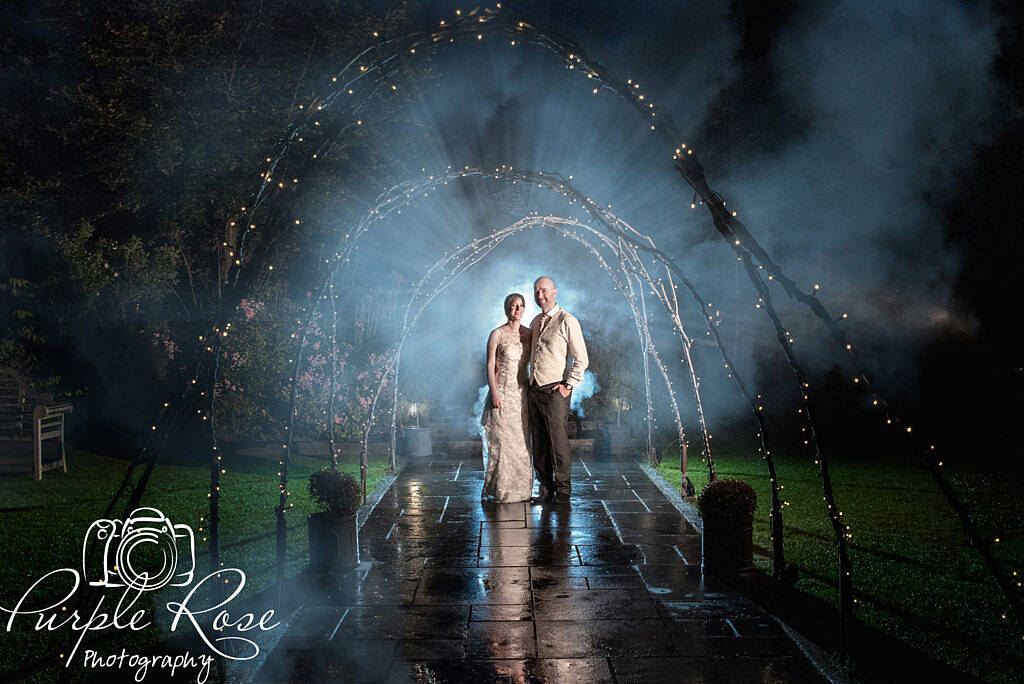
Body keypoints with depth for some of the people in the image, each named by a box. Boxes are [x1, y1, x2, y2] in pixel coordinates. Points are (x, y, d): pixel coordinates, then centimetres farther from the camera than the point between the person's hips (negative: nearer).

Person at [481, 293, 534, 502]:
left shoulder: (529, 334, 9)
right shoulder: (497, 334, -4)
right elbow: (490, 365, -7)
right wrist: (494, 393, -14)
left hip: (522, 393, 5)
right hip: (502, 392, -4)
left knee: (521, 441, 7)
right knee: (501, 440, -3)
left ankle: (520, 488, 16)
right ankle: (500, 490, 6)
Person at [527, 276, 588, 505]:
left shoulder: (567, 321, -5)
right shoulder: (535, 322, 16)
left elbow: (581, 359, -7)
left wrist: (569, 385, -11)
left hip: (555, 391, -6)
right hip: (534, 390, 7)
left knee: (558, 441, -4)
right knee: (539, 443, 8)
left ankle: (563, 490, 7)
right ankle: (546, 489, 17)